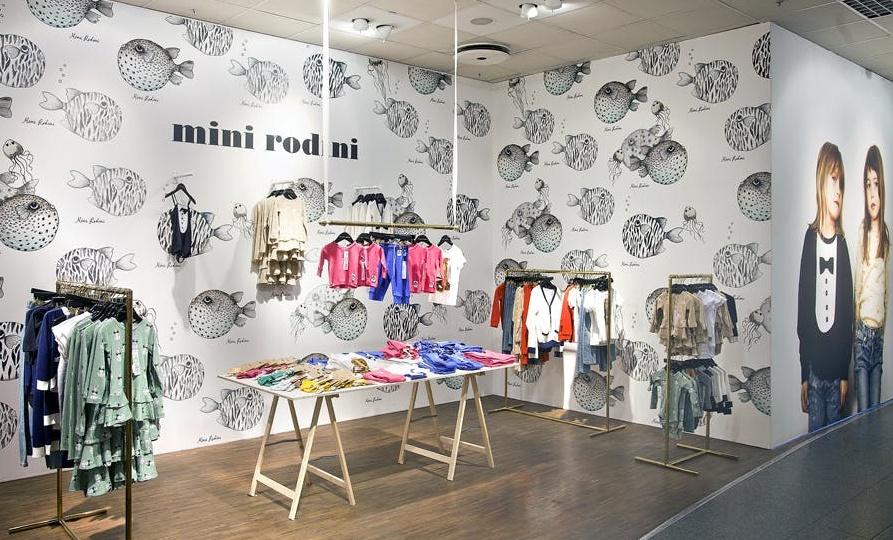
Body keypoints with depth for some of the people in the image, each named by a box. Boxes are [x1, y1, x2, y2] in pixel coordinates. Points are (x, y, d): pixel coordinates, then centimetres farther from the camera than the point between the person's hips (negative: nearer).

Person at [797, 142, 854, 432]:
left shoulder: (842, 244, 1)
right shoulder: (810, 238, -3)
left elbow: (848, 312, 3)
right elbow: (802, 307, -1)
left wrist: (845, 373, 1)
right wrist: (803, 374, 0)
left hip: (836, 367, 1)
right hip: (814, 366, -1)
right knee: (814, 432, 7)